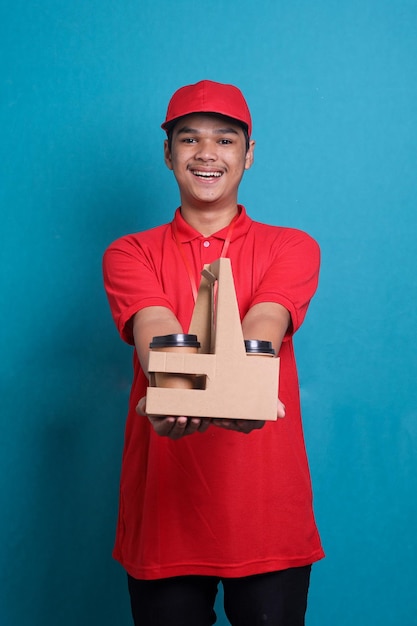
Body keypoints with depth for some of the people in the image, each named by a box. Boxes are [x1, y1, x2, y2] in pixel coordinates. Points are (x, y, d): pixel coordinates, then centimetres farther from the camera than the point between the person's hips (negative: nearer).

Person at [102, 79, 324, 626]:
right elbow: (156, 333, -13)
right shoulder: (130, 254, 8)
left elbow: (261, 329, -14)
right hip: (163, 516, 1)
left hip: (269, 519, 0)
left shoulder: (292, 248, 7)